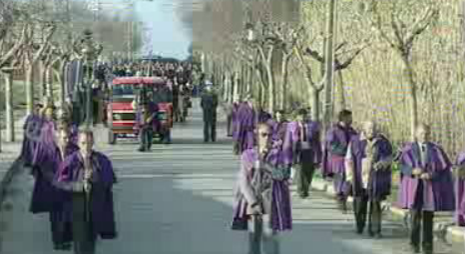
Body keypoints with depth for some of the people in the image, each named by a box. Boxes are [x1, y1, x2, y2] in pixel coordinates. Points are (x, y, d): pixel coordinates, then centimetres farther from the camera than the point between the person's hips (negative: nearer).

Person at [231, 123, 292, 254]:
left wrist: (262, 162, -16)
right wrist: (253, 202, -9)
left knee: (270, 237, -8)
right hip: (252, 201, 2)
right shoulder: (248, 155, 6)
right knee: (253, 238, 3)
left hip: (271, 203, -2)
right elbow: (243, 181, 1)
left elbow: (280, 175, -12)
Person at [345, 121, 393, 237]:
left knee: (375, 205, -4)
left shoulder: (382, 141, 1)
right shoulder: (355, 141, -1)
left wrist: (382, 163, -14)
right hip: (360, 179, 0)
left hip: (376, 179, 0)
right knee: (359, 205, 6)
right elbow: (349, 159, -1)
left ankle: (375, 230, 3)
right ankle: (359, 225, 33)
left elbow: (389, 157, 7)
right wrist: (350, 177, -8)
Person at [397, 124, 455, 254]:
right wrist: (413, 170, -27)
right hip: (414, 187, -1)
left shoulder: (436, 150, 2)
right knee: (415, 215, -7)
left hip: (430, 187, 1)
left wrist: (430, 175, -19)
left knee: (428, 217, 3)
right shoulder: (409, 149, 3)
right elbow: (403, 166, -7)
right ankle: (414, 243, 11)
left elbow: (444, 168, -3)